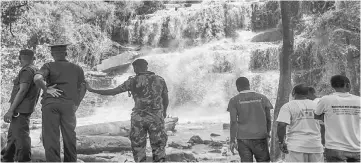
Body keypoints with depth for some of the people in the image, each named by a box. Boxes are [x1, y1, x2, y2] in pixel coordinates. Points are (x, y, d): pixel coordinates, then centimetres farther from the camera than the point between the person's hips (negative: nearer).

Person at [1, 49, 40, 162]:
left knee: (21, 136, -9)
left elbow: (22, 91, -21)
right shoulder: (36, 71, 15)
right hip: (27, 109, 10)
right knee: (12, 135, 20)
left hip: (20, 109, -10)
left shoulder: (26, 71, -12)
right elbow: (36, 94, 18)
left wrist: (11, 110, -21)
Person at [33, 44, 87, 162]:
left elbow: (37, 78, -13)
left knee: (51, 135, 2)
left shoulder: (49, 66, 7)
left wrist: (46, 90, 0)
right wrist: (76, 104, 11)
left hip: (50, 103, -2)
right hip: (69, 104, 2)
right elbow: (83, 88, 9)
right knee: (69, 136, 10)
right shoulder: (76, 68, 17)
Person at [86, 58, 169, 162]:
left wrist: (92, 90, 8)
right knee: (158, 146, 8)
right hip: (156, 118, 1)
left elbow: (113, 92, -1)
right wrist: (164, 111, 32)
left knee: (138, 147, 10)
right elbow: (166, 99, 12)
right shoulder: (160, 80, 3)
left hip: (138, 118, -1)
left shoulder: (133, 81, -2)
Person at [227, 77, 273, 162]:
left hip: (243, 138, 0)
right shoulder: (262, 98, 5)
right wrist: (267, 134, 18)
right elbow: (268, 119, 7)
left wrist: (232, 140, -1)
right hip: (260, 137, 0)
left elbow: (233, 122, -5)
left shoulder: (234, 100, 0)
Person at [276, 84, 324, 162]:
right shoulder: (316, 105, 11)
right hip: (316, 146, 4)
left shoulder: (288, 106, -3)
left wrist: (281, 141, -4)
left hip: (296, 146, -4)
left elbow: (281, 125, -14)